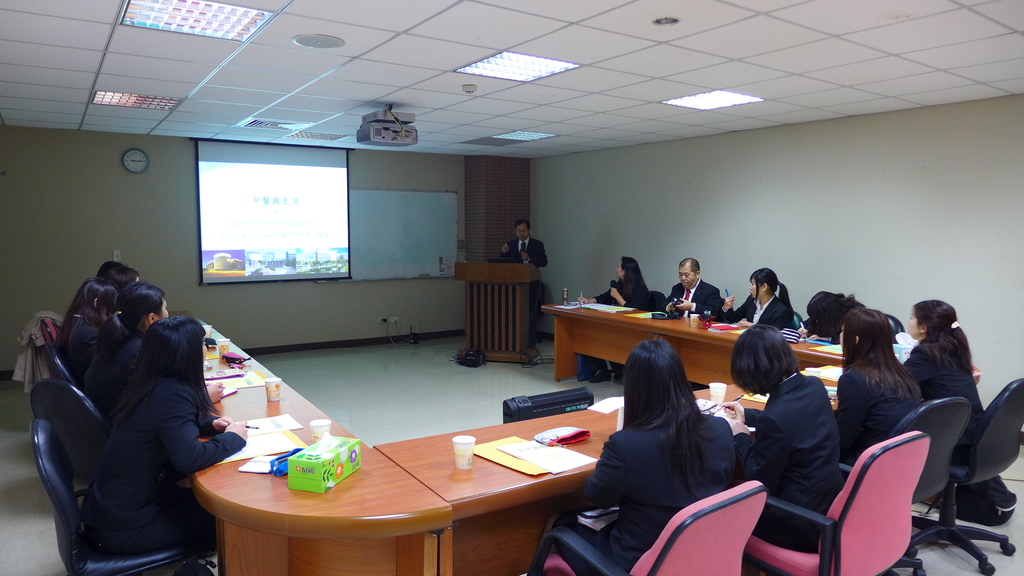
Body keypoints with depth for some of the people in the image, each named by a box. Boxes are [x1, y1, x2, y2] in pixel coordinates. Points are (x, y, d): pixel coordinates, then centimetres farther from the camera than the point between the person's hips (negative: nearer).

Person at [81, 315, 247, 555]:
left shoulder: (149, 384, 1)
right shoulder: (172, 394, -26)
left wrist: (211, 424, 2)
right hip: (123, 528, -8)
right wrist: (232, 438, -19)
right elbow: (188, 459, -37)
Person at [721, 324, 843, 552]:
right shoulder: (814, 386, -5)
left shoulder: (774, 417, -31)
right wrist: (747, 415, 24)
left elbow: (759, 481, -18)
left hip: (803, 526, -8)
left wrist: (740, 436, -6)